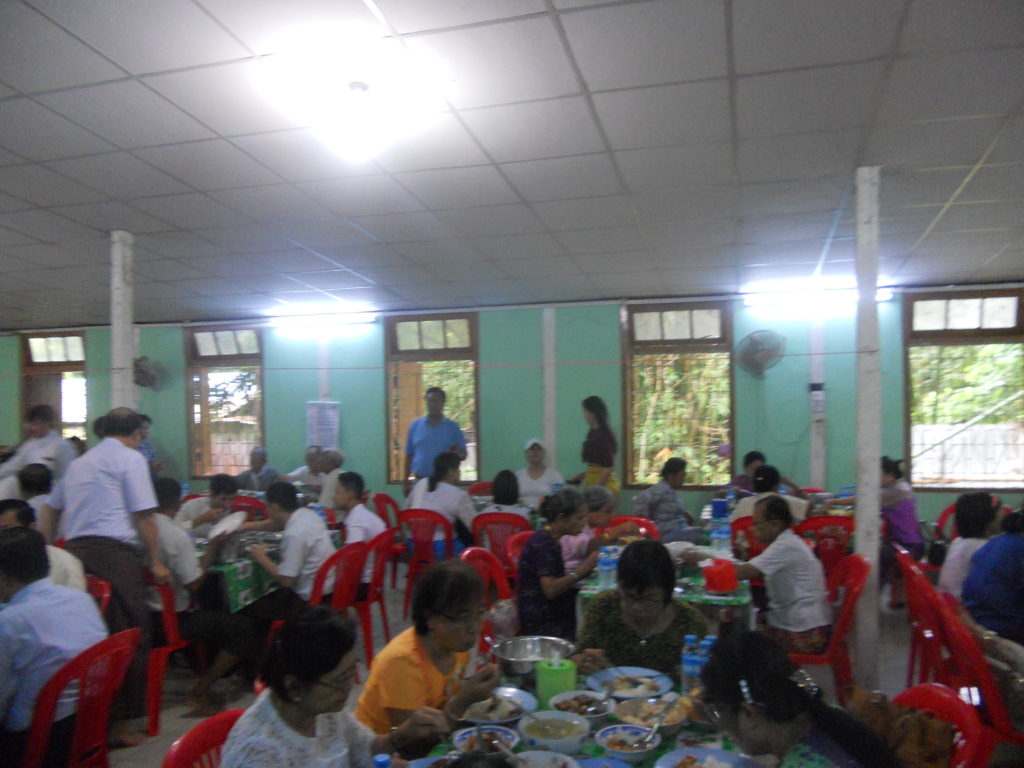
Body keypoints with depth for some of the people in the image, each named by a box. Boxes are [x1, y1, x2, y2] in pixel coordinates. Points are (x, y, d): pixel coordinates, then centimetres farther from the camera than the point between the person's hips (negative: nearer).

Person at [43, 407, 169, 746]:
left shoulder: (79, 463, 21)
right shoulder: (130, 458, -1)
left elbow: (53, 508, 29)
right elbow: (144, 514, -7)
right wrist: (156, 561, -2)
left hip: (74, 551, 8)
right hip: (114, 552, -7)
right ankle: (118, 722, 3)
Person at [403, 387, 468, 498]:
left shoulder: (453, 427, 4)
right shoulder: (415, 425, 8)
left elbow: (463, 455, 6)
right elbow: (409, 454, 11)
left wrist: (456, 454, -16)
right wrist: (405, 479, 7)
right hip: (420, 480, 1)